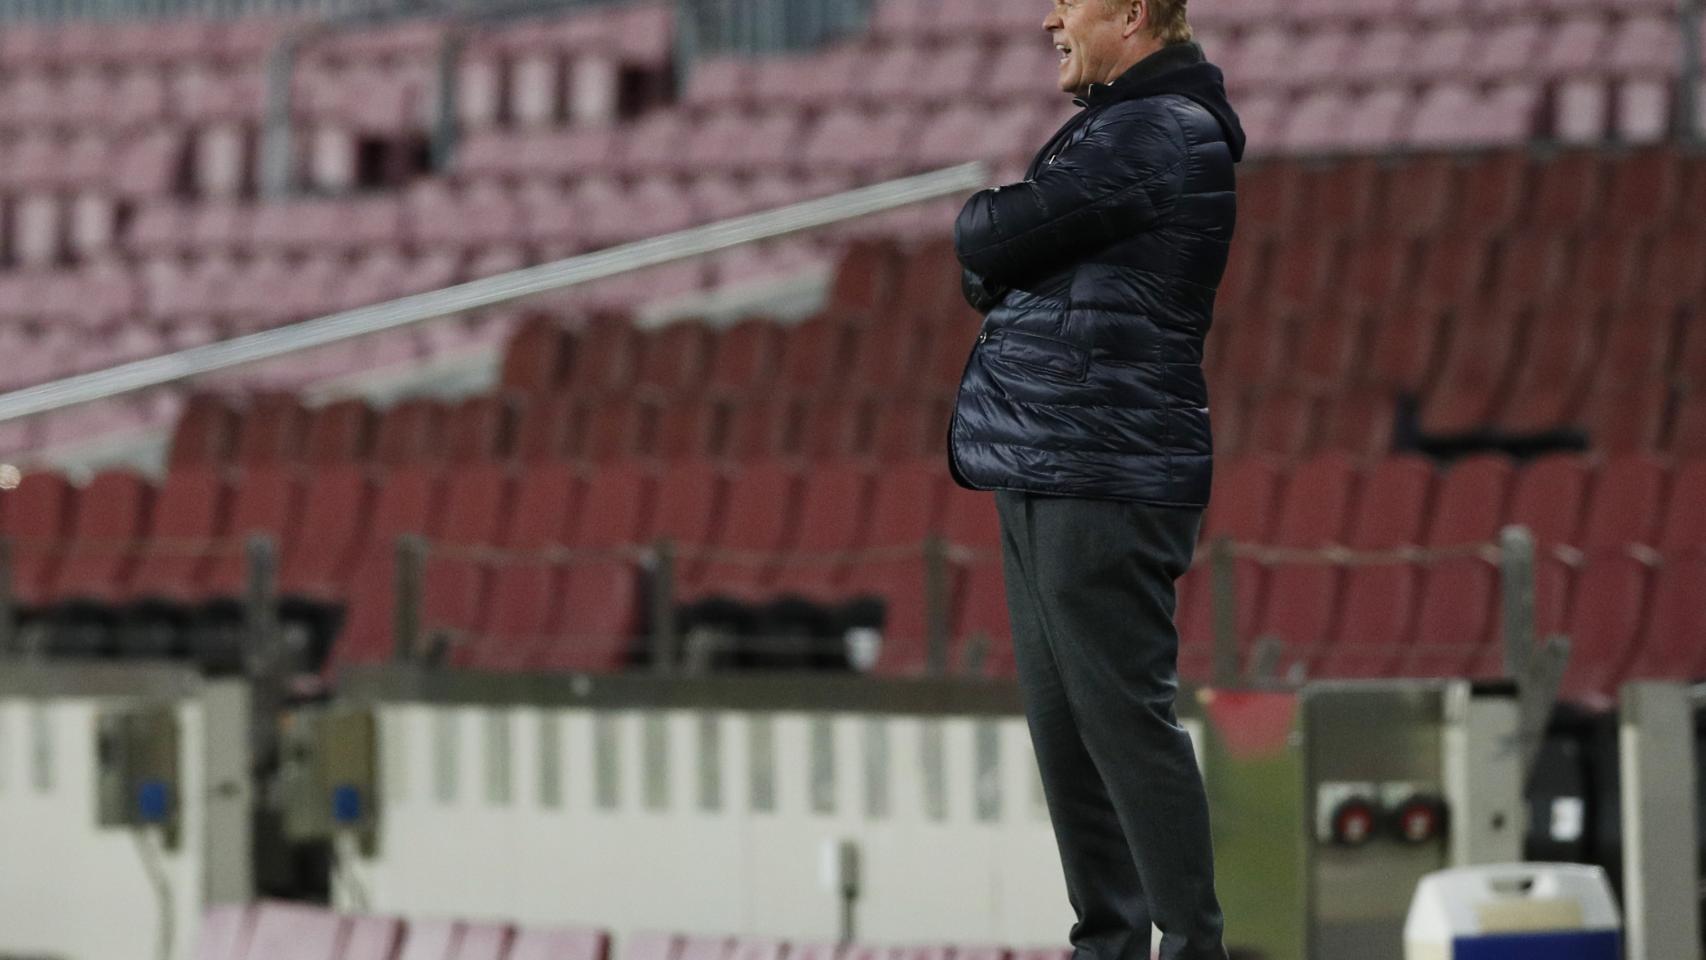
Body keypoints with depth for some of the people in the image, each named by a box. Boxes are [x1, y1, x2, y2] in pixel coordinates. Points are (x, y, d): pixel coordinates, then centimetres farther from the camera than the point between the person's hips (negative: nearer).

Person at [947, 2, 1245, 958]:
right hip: (1044, 474, 10)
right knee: (1065, 724, 12)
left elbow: (987, 244, -15)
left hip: (1103, 483, -10)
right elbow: (995, 270, 20)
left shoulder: (1153, 135, -15)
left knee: (1124, 717, -9)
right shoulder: (1118, 126, 19)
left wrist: (980, 216, 6)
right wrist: (996, 241, -1)